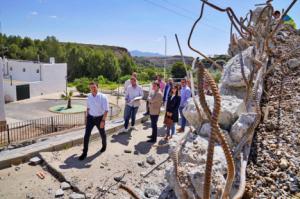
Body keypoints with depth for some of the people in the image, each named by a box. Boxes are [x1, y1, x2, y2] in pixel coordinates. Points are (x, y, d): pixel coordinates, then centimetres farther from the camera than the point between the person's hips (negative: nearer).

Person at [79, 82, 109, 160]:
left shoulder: (103, 97, -17)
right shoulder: (89, 96, 0)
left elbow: (106, 110, -19)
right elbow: (88, 107, 13)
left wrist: (103, 121, -25)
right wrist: (87, 117, 16)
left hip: (100, 118, -3)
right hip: (90, 118, 3)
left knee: (102, 134, 18)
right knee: (86, 135, -5)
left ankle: (104, 145, 47)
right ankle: (84, 153, 6)